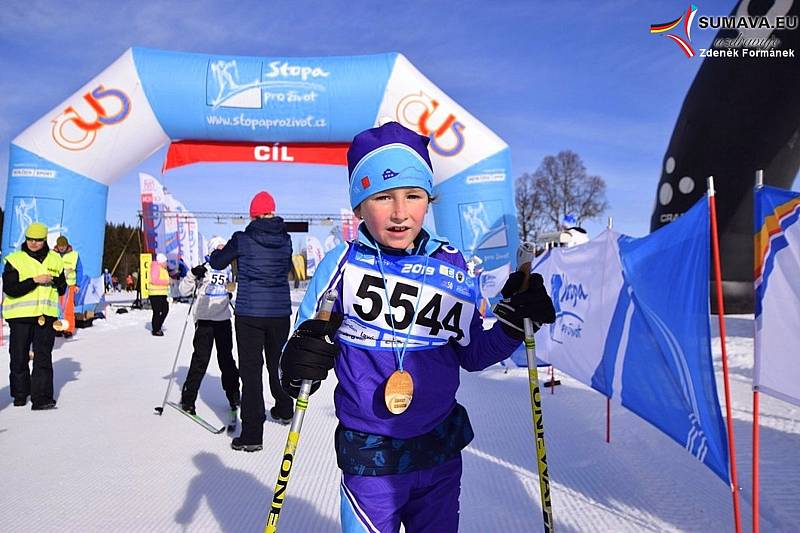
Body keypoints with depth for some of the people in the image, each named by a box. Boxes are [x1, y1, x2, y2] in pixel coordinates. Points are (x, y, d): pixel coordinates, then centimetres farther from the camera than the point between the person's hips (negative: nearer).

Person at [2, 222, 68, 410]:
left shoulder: (55, 260, 10)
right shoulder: (15, 260, 0)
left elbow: (62, 288, 19)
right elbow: (9, 289, -10)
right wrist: (35, 281, -18)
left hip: (46, 315, 1)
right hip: (20, 316, -1)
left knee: (43, 357, -5)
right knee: (19, 357, 9)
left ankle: (41, 398, -6)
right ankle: (20, 394, 27)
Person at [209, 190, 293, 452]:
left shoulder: (242, 239, -7)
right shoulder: (285, 239, 2)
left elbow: (217, 263, 7)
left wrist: (217, 251, 28)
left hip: (249, 312, -3)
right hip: (280, 312, 4)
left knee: (251, 371, -1)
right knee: (277, 363, 22)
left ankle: (251, 435, -2)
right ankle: (284, 410, 41)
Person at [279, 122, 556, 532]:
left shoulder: (451, 267, -4)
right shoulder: (340, 266, -10)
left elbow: (472, 354, 6)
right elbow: (306, 342, -4)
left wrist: (514, 321, -8)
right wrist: (298, 366, -25)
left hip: (441, 451, 3)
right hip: (368, 457, -3)